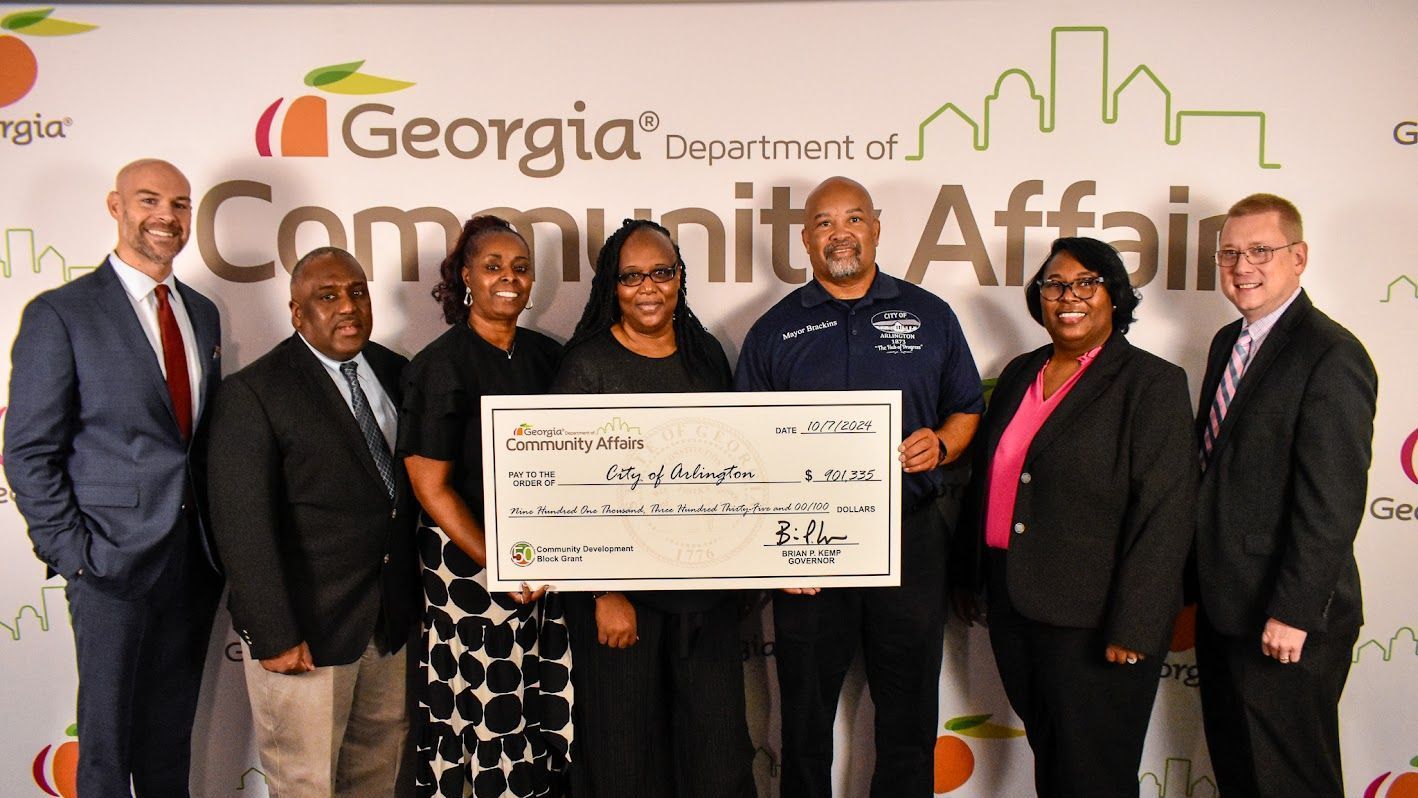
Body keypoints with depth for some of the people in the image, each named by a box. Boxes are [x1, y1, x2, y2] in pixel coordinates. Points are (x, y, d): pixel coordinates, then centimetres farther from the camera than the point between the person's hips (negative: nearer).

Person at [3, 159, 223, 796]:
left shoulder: (202, 312, 11)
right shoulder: (60, 313, -7)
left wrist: (220, 537, 8)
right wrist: (71, 553, -11)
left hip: (195, 558, 5)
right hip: (113, 558, -5)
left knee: (172, 736, 17)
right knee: (106, 743, 9)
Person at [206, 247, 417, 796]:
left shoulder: (395, 372, 5)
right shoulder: (253, 392, -13)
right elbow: (243, 527, -15)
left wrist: (415, 588, 9)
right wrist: (274, 635, -16)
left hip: (392, 614, 5)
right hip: (308, 626, -5)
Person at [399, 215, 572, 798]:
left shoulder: (547, 356, 8)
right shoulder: (441, 365, -6)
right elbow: (430, 487, -9)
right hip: (471, 565, -5)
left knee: (551, 713, 7)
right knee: (487, 714, 1)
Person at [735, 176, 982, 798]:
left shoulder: (929, 316, 7)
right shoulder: (774, 331, 5)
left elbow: (966, 410, 14)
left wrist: (940, 443, -9)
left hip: (909, 540, 1)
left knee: (909, 719, 12)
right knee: (805, 721, 12)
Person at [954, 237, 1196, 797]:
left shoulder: (1153, 383, -9)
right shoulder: (1020, 374, 10)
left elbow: (1164, 515, -15)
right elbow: (986, 477, 15)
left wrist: (1132, 629, -18)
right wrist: (971, 577, 14)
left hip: (1092, 623, -6)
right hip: (1013, 606, 6)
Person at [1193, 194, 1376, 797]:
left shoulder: (1331, 355, -16)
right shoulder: (1228, 342, 11)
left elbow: (1332, 501, -21)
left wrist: (1293, 613, -20)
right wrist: (1205, 583, 12)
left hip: (1285, 619, -8)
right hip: (1222, 606, 8)